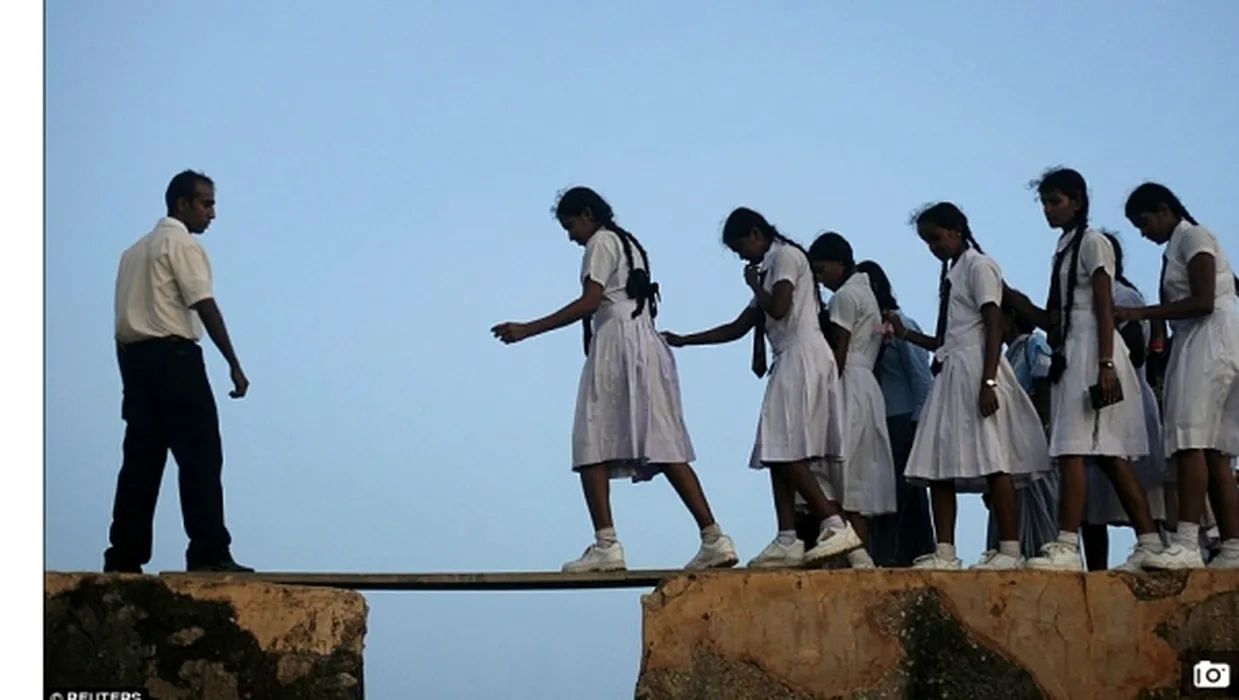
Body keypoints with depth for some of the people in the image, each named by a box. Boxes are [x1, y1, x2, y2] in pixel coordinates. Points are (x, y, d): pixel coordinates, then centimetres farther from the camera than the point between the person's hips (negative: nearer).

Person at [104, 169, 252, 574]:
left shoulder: (135, 250, 23)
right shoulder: (183, 244, -3)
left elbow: (127, 314, 19)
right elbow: (205, 306, -12)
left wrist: (132, 377, 18)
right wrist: (234, 365, -13)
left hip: (133, 357, 8)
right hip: (173, 356, -8)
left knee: (141, 461, 7)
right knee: (200, 456, -9)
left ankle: (124, 558, 4)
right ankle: (209, 553, -15)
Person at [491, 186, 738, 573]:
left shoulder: (601, 242, -1)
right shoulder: (628, 244, 26)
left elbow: (588, 303, -14)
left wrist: (527, 330, -15)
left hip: (617, 345, -9)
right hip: (645, 346, 9)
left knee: (591, 446, -9)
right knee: (663, 448, 4)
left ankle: (606, 544, -19)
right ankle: (714, 539, -2)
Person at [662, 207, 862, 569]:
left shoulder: (786, 256, -2)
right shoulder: (771, 268, 25)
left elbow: (778, 308, -18)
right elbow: (739, 327, 26)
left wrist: (755, 284, 2)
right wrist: (684, 341, 25)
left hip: (803, 357, -10)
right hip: (789, 363, 10)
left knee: (786, 452, -17)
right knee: (779, 454, 4)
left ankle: (836, 526, -22)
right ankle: (787, 540, 0)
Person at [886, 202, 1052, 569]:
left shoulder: (979, 266, -2)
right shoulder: (950, 275, 22)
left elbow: (994, 326, -12)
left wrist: (988, 382, -21)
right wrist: (905, 334, 15)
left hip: (975, 371, -9)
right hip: (950, 375, 9)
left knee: (992, 461, -10)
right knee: (937, 466, 2)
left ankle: (1010, 550, -9)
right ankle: (944, 553, 1)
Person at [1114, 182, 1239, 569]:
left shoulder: (1193, 236, -3)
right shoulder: (1175, 249, 23)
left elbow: (1203, 302, -15)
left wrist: (1142, 313, -15)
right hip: (1194, 347, 10)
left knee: (1190, 439, -20)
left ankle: (1187, 543, -30)